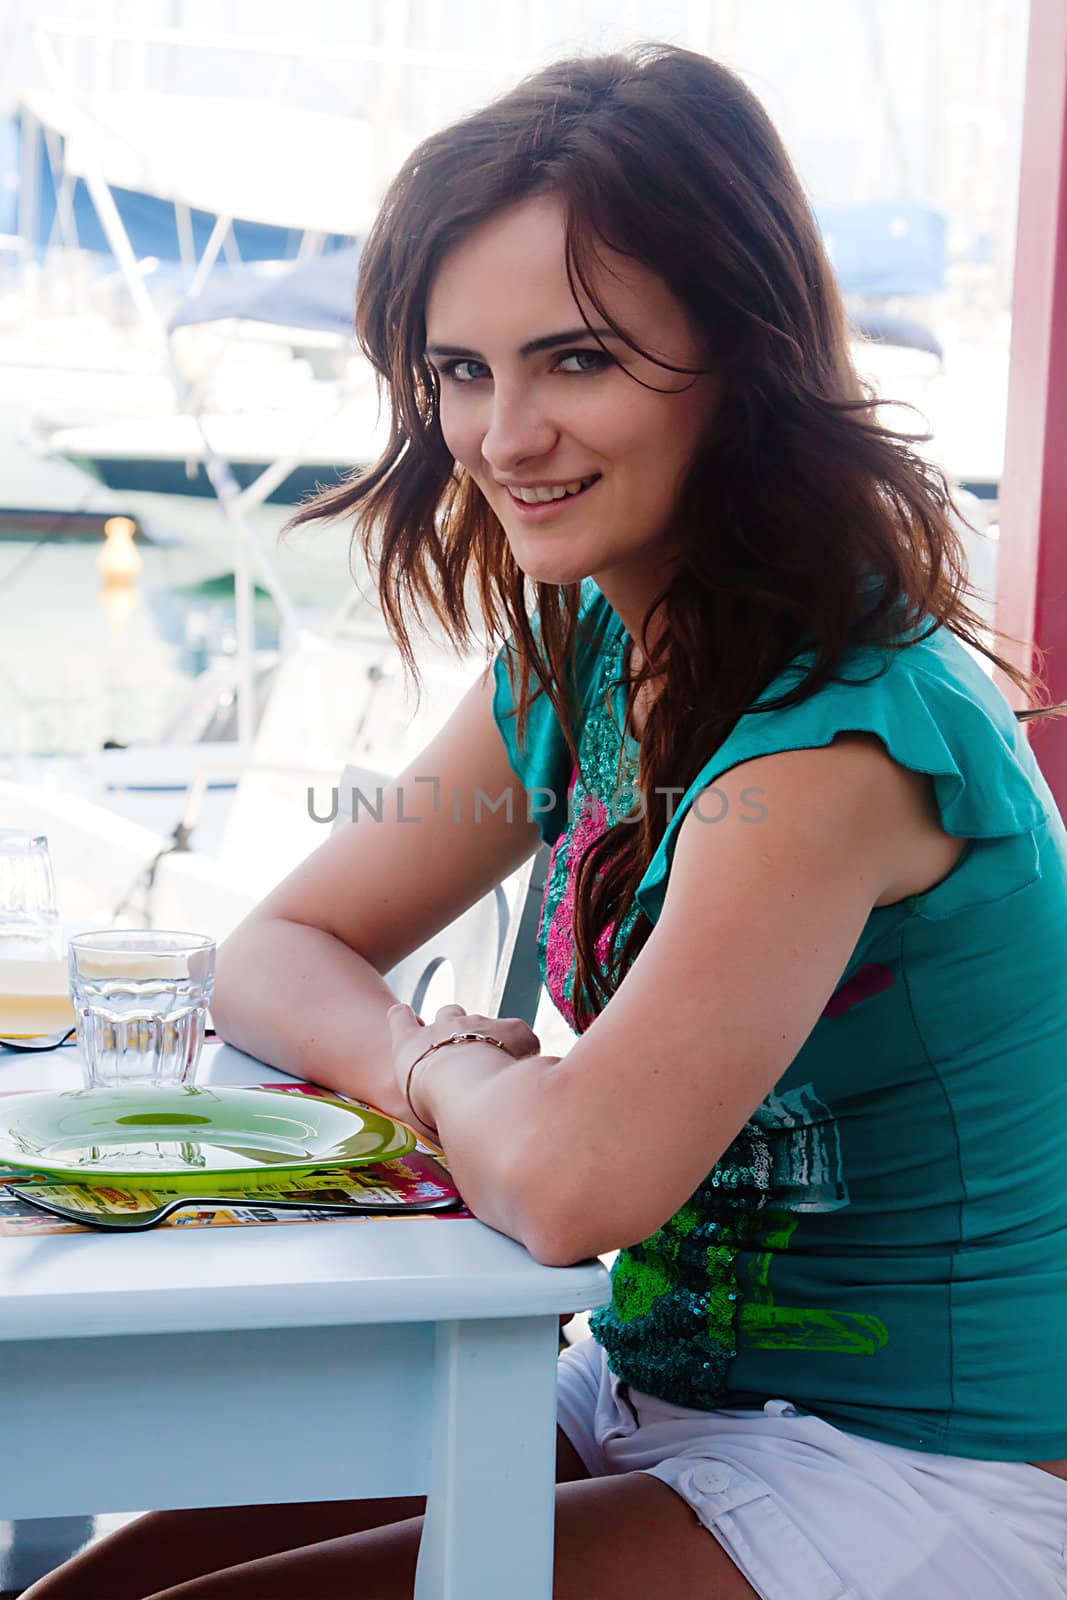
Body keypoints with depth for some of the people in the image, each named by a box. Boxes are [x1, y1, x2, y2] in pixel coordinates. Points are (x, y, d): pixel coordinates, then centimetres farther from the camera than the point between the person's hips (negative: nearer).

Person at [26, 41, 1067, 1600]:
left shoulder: (842, 728, -24)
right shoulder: (571, 662, 3)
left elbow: (573, 1180, -32)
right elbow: (280, 951, 9)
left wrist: (437, 1064, -10)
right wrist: (439, 1061, -13)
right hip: (666, 1400, 8)